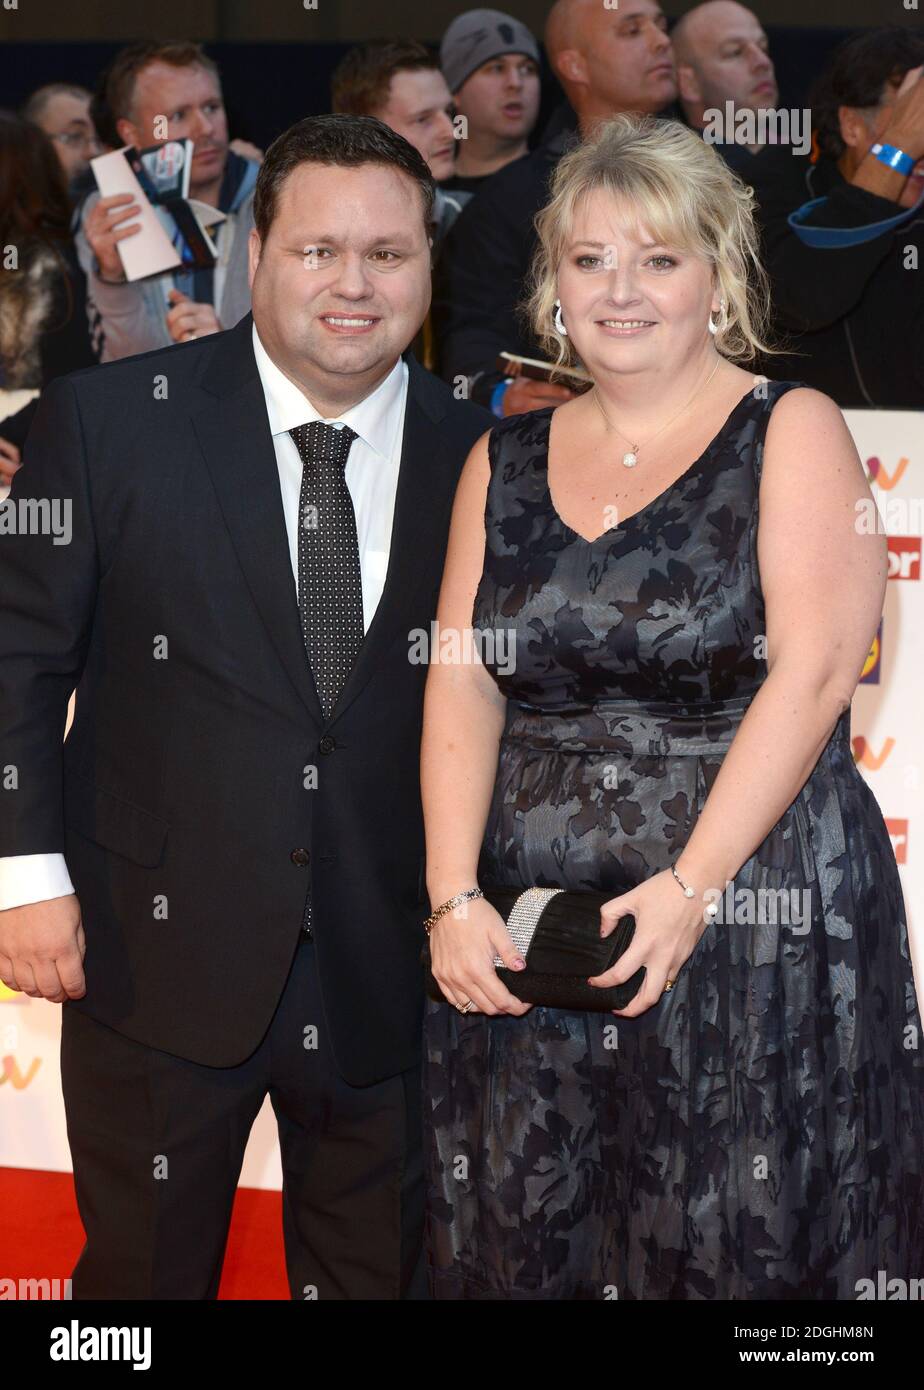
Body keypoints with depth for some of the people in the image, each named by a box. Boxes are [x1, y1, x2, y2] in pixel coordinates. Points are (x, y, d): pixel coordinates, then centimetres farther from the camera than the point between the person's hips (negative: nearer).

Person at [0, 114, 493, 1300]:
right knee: (143, 1270, 13)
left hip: (393, 969, 2)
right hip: (159, 955, -2)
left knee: (379, 1273, 17)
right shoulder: (108, 420, -6)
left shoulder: (480, 455, -1)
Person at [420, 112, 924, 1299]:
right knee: (529, 1240, 10)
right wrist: (454, 898, -7)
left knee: (740, 1243, 2)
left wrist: (691, 888, -19)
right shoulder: (505, 459, 13)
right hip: (523, 933, 4)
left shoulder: (794, 432, 0)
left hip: (754, 920, -4)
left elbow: (813, 670, -11)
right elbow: (461, 686, 6)